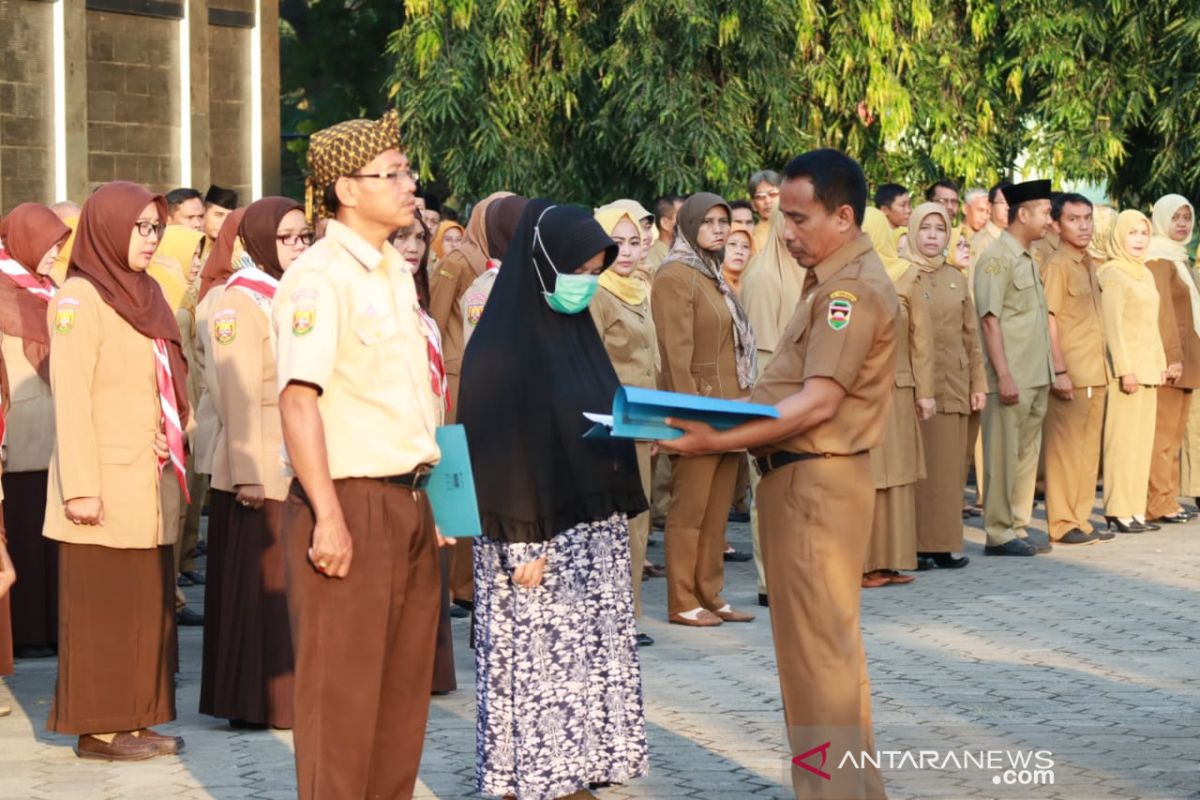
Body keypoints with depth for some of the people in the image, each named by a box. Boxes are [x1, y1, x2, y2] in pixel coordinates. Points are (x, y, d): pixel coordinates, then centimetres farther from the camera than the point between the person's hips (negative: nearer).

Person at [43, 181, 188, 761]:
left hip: (147, 486, 8)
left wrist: (174, 440, 10)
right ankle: (97, 728, 4)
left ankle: (133, 720, 15)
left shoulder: (143, 295, 15)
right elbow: (70, 397, -16)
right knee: (101, 608, -2)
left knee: (146, 606, 9)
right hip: (105, 487, -8)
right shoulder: (80, 298, -10)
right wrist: (81, 489, -21)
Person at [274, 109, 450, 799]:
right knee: (342, 695, -2)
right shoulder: (319, 277, -13)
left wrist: (428, 497, 16)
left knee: (404, 688, 13)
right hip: (351, 505, -9)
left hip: (409, 503, 9)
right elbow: (298, 400, -20)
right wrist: (329, 518, -24)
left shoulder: (395, 272, 15)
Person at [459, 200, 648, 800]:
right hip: (537, 538, -8)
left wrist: (619, 514, 12)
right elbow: (497, 451, -16)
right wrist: (522, 545, -19)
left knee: (592, 659, 11)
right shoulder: (500, 347, -13)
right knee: (536, 664, -1)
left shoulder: (575, 329, 10)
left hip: (593, 531, 8)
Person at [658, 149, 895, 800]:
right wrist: (723, 423, 7)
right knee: (817, 643, 16)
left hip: (818, 481, -11)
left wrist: (719, 440, -27)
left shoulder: (854, 287, -16)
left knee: (819, 646, -5)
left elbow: (818, 404, -23)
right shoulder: (833, 281, 16)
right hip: (798, 477, 11)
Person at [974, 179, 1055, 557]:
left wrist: (1049, 371, 16)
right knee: (1004, 454, -2)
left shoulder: (1028, 260, 16)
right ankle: (999, 533, 3)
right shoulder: (996, 258, -11)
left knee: (1028, 452, 13)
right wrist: (1004, 375, -20)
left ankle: (1019, 524, 20)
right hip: (1011, 379, -9)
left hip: (1036, 377, 9)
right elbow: (990, 320, -16)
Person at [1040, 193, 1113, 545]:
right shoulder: (1056, 264, -9)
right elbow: (1048, 319, -15)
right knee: (1064, 447, -3)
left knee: (1088, 448, 11)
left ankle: (1080, 519, 17)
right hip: (1070, 373, -8)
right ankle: (1062, 523, 1)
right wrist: (1059, 370, -20)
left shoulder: (1088, 265, 15)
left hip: (1095, 373, 8)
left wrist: (1103, 367, 15)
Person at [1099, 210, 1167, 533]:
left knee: (1143, 441, 7)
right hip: (1126, 365, -8)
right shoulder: (1112, 273, -8)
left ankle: (1136, 510, 11)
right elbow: (1112, 325, -14)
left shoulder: (1146, 274, 18)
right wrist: (1125, 370, -18)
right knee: (1122, 439, -7)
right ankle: (1118, 512, -5)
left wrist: (1160, 364, 15)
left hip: (1148, 368, 8)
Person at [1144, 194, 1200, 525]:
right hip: (1169, 355, -9)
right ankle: (1159, 505, -7)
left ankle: (1168, 501, 13)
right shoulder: (1159, 260, -10)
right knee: (1163, 432, -8)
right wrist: (1173, 357, -21)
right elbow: (1162, 311, -17)